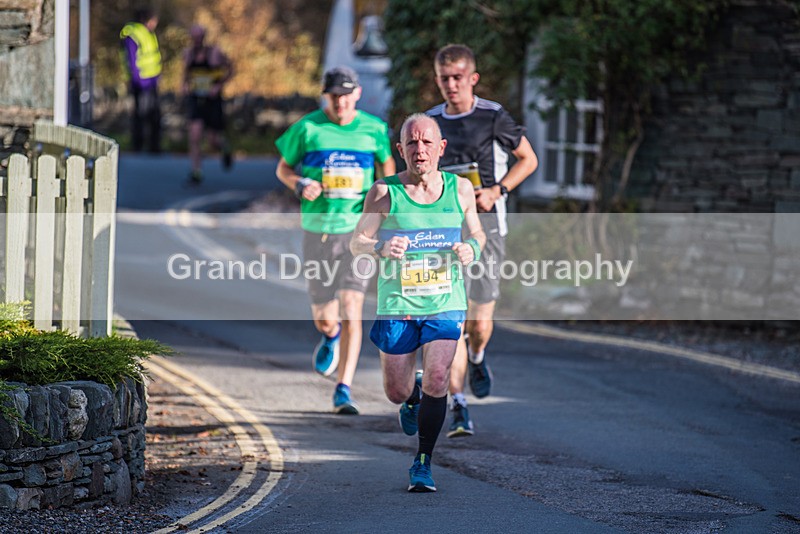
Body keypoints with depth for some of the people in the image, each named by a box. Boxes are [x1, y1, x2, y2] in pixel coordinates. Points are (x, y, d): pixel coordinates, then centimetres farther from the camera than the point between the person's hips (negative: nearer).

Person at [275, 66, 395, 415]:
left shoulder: (373, 129, 3)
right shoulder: (307, 128, 0)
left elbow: (387, 167, 18)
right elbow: (283, 168, 11)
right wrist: (300, 185, -10)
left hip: (359, 228, 0)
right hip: (318, 229, 0)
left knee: (351, 309, -14)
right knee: (325, 319, 4)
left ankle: (344, 390, -9)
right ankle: (331, 336, 44)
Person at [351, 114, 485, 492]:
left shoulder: (460, 189, 2)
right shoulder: (384, 192, -5)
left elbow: (476, 234, 15)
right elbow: (356, 243, 0)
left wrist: (471, 248, -9)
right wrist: (381, 247, -22)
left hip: (445, 303, 0)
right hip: (397, 305, 0)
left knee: (437, 380, -17)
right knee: (396, 393, 7)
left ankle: (422, 464, -2)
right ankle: (414, 399, 46)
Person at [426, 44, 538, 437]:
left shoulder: (493, 117, -3)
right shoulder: (429, 122, 7)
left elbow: (528, 159, 7)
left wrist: (497, 191, -7)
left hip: (484, 228, -2)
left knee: (480, 324, 0)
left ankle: (477, 358, 37)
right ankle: (458, 409, -5)